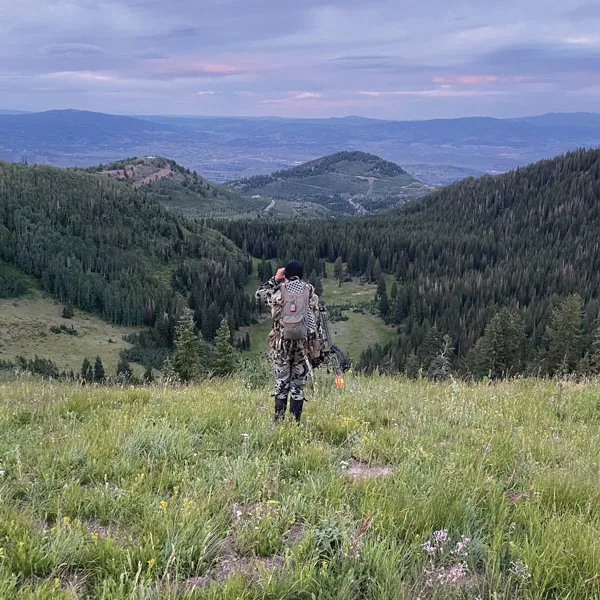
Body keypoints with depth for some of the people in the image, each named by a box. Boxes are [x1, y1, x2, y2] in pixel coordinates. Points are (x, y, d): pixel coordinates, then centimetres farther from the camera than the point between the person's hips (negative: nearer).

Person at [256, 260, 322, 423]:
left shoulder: (278, 291, -4)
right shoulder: (310, 292, -1)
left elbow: (259, 293, 17)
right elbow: (316, 321, 0)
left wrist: (275, 279, 19)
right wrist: (316, 349, 6)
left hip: (281, 344, 0)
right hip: (303, 345, 0)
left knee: (281, 385, 9)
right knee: (298, 386, 6)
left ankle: (279, 422, 11)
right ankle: (295, 423, 9)